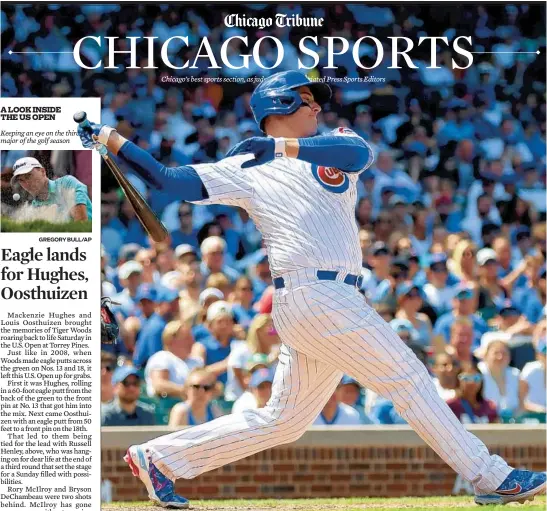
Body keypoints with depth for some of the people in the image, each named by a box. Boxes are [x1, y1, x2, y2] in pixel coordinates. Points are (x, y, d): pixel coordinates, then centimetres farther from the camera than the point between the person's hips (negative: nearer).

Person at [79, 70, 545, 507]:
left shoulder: (332, 148, 18)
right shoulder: (246, 168, 5)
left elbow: (360, 152, -7)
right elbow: (169, 180, 1)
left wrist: (281, 146, -16)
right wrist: (110, 140, -7)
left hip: (333, 301, 7)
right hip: (314, 296, -7)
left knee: (283, 421, 10)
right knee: (408, 378, -5)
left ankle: (160, 459, 17)